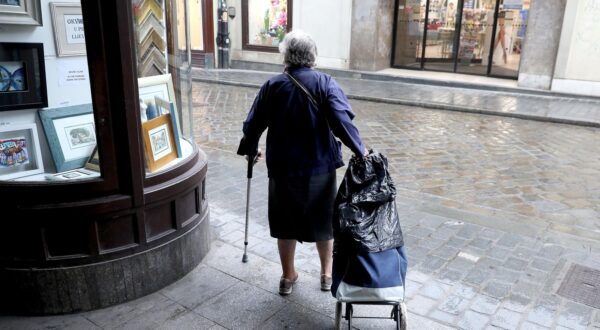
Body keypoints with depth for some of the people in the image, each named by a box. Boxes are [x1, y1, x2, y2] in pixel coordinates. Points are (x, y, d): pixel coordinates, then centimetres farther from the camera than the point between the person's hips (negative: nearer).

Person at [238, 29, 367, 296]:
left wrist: (249, 149, 21)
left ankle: (288, 276, 28)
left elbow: (253, 124, 5)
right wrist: (361, 151, -12)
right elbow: (342, 121, -19)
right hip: (320, 167, -1)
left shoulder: (273, 86, -1)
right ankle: (327, 274, 31)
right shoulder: (325, 83, -7)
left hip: (283, 168, 1)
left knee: (285, 222, 16)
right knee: (323, 221, 17)